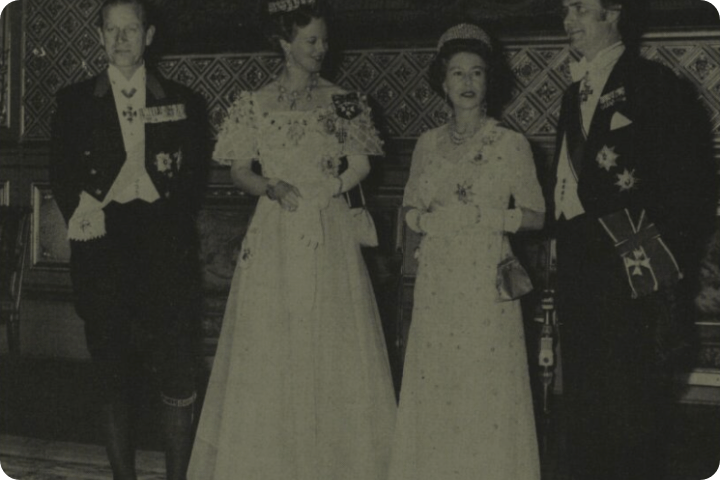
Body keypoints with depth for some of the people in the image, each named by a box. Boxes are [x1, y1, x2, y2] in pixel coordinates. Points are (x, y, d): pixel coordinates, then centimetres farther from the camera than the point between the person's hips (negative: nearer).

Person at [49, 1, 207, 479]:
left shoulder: (182, 102, 12)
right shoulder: (74, 102, 12)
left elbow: (196, 179, 8)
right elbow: (61, 175, 9)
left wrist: (167, 220, -7)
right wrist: (83, 208, -10)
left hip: (166, 253, 0)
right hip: (103, 256, 1)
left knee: (178, 380, -3)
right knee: (114, 381, 5)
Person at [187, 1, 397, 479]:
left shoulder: (343, 102, 6)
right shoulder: (256, 104, 4)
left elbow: (361, 167, 3)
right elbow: (239, 171, 5)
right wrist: (272, 188, -13)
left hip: (331, 238, 1)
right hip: (276, 239, 0)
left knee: (334, 349, 2)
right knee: (269, 354, 2)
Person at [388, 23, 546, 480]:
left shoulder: (512, 144, -1)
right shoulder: (428, 144, 9)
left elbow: (536, 215, 2)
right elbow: (411, 209, 16)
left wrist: (492, 216, -14)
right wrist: (429, 220, -5)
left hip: (487, 281, -3)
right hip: (437, 282, 3)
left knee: (488, 388, -2)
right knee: (435, 387, 4)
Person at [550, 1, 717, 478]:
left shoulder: (652, 83, -5)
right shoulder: (577, 93, 18)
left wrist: (665, 257, -15)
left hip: (631, 273, -8)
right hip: (579, 273, 8)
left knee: (630, 409, -3)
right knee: (584, 407, 14)